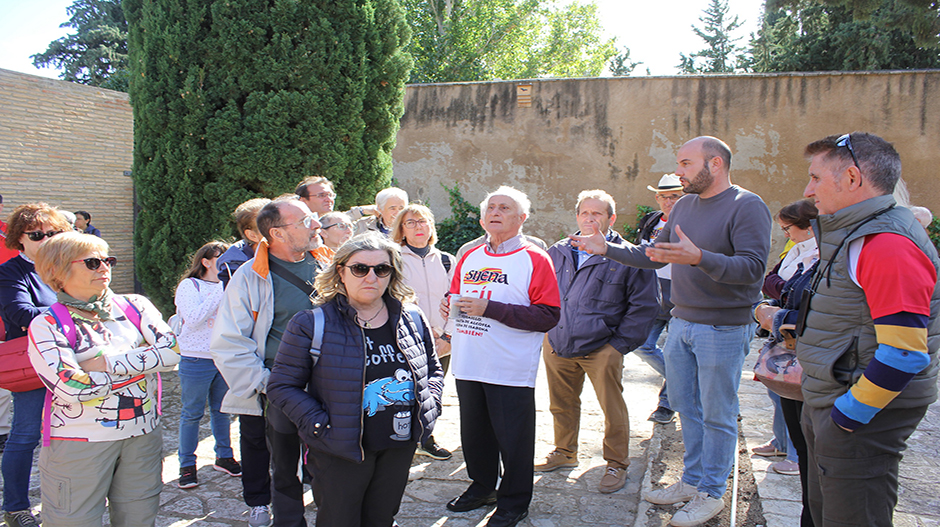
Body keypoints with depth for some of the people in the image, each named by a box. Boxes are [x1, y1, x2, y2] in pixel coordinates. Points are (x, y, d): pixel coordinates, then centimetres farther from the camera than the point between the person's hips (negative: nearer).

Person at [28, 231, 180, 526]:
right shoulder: (46, 326, -6)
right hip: (79, 443, -3)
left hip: (143, 435, 3)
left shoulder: (134, 307, 4)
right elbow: (73, 388, -20)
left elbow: (171, 351, -11)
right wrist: (138, 362, -11)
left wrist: (107, 363, -15)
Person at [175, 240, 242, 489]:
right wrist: (220, 293, -19)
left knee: (222, 410, 14)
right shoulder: (189, 286, -4)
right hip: (196, 359, -5)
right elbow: (193, 319, -18)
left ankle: (224, 456, 27)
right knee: (192, 413, 4)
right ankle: (187, 465, 15)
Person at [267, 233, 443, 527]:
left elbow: (433, 370, 16)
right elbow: (282, 386, -8)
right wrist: (320, 425, -17)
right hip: (340, 452, -4)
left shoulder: (413, 320, 3)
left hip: (400, 447, 4)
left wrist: (429, 407, 0)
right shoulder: (312, 324, -10)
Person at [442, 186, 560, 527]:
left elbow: (548, 317, -16)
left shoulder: (535, 259, -8)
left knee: (513, 438, 5)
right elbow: (456, 297, 23)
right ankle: (482, 487, 38)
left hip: (510, 371, -5)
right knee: (474, 432, 18)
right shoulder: (470, 258, 11)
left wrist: (489, 309, -20)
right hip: (469, 366, 6)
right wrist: (452, 308, -3)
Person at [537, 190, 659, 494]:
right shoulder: (557, 253, 6)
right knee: (561, 405, 17)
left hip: (601, 349, -4)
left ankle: (616, 465, 22)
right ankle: (564, 453, 37)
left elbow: (645, 305, -4)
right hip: (556, 346, 4)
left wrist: (621, 343, -8)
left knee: (613, 410, 4)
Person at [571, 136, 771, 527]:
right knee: (684, 405, 16)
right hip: (681, 322, 8)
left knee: (716, 415, 4)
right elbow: (655, 255, 18)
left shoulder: (747, 206, -12)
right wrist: (608, 249, 11)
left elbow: (752, 267, -23)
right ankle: (692, 480, 31)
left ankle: (712, 493, 19)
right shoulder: (684, 205, 11)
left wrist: (698, 258, -35)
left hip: (722, 328, -7)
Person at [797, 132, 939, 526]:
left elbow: (903, 355, -26)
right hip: (828, 405, 10)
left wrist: (847, 416, -19)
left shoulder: (888, 246, -22)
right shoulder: (852, 236, 12)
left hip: (861, 420, -10)